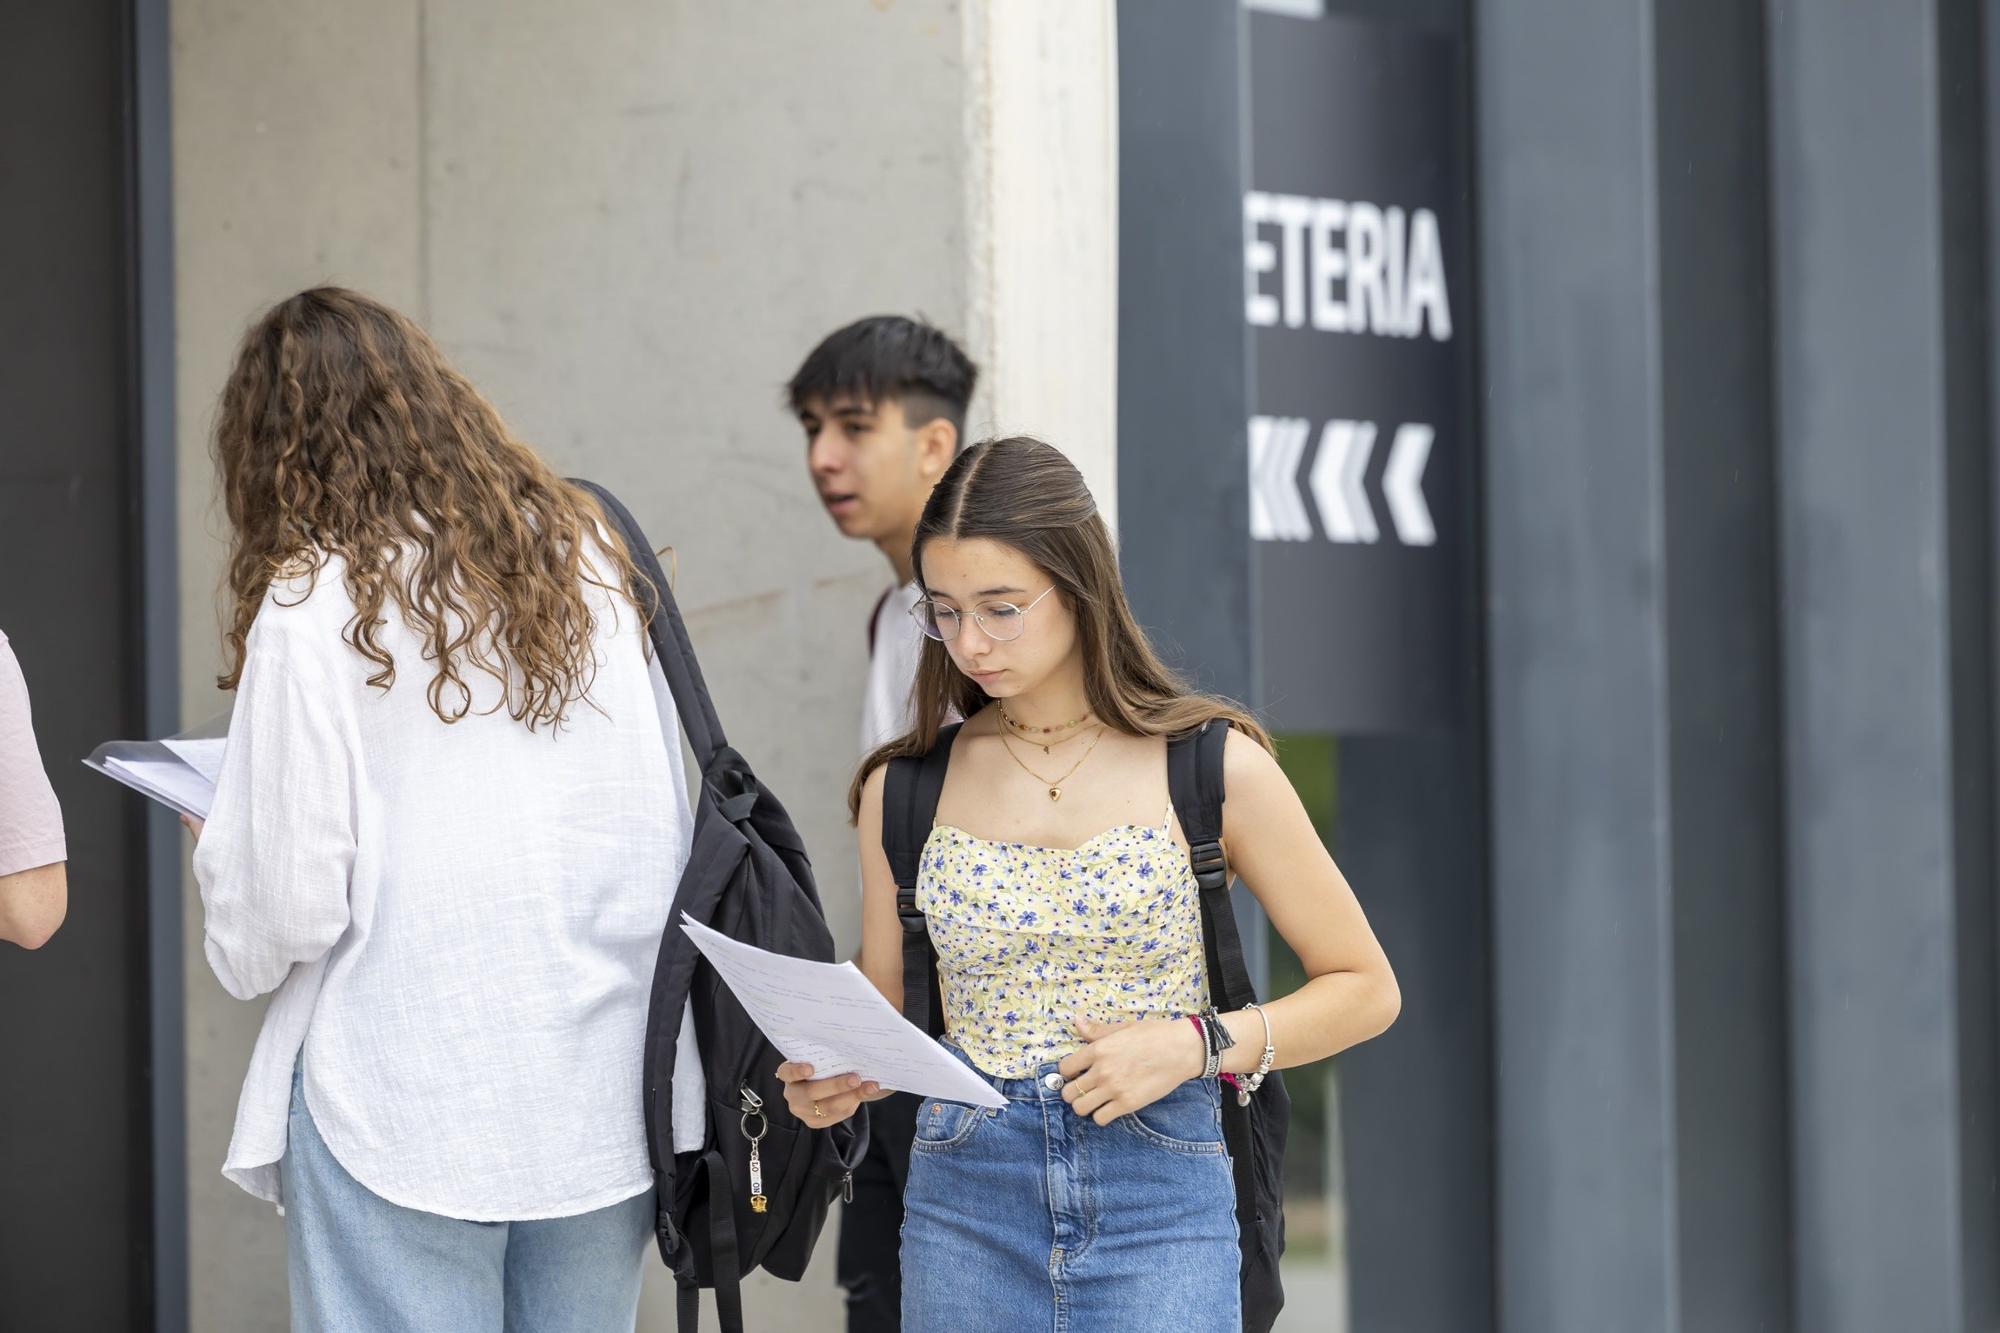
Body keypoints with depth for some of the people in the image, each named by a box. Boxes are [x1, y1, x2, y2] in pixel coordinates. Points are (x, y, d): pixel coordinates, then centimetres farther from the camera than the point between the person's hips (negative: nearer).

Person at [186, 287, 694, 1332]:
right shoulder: (592, 560, 7)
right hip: (606, 1101, 5)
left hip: (404, 1117, -5)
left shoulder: (310, 608, -9)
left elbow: (285, 909, -9)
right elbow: (669, 824, 10)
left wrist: (213, 843, 11)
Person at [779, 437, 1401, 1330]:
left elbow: (1364, 988, 4)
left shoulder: (1215, 767, -1)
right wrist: (833, 1081, -7)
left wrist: (1194, 1044, -11)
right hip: (966, 1211, 3)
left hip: (1159, 1206, -2)